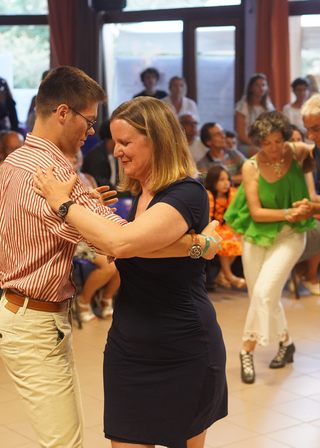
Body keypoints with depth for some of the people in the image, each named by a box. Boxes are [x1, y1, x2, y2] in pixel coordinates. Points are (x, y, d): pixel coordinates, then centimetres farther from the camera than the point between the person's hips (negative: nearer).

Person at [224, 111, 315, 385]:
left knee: (264, 292, -18)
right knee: (263, 297, 10)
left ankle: (248, 350, -3)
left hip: (289, 236, -2)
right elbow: (256, 212, -13)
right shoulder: (251, 167, -12)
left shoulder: (297, 153, -13)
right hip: (256, 236, 2)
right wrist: (286, 213, -27)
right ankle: (286, 342, 34)